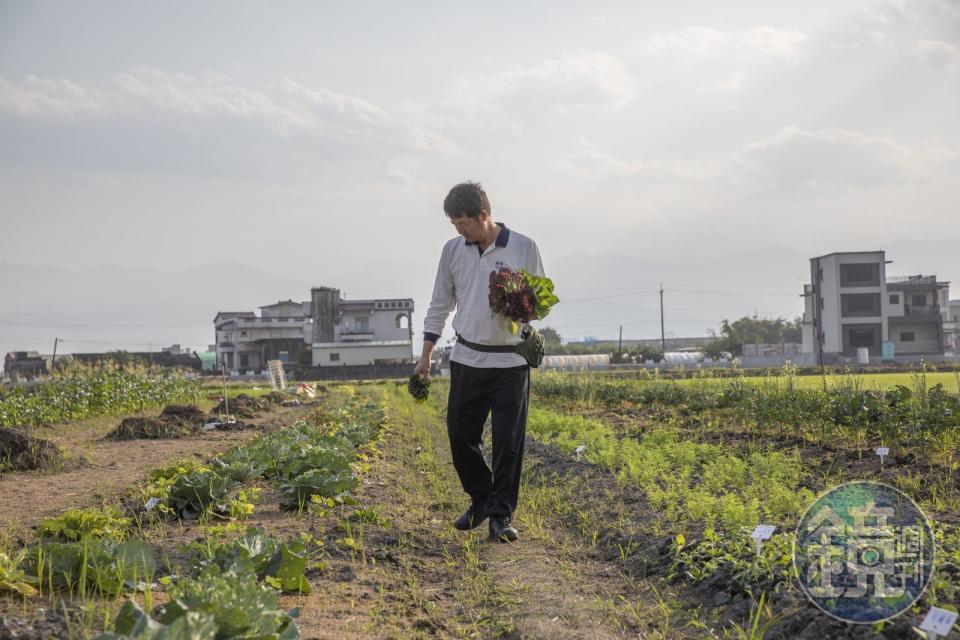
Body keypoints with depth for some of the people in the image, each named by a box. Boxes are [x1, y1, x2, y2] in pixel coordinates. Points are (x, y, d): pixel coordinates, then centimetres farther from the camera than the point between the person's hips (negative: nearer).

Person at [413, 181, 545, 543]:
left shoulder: (524, 248, -5)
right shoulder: (453, 250, 5)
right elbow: (440, 304, 12)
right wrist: (426, 355, 9)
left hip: (511, 360, -3)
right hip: (467, 359, 4)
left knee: (508, 442, -3)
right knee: (460, 435, 8)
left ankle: (502, 515, 7)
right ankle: (481, 499, 29)